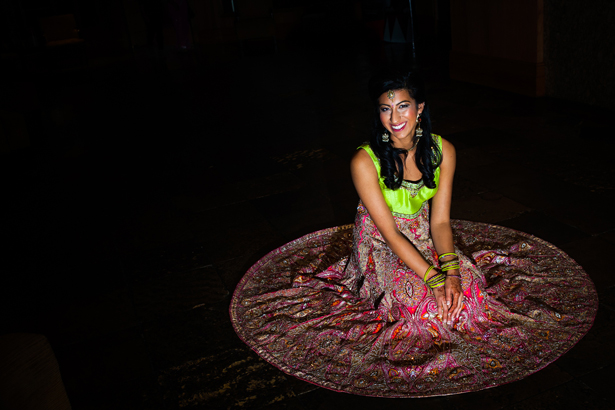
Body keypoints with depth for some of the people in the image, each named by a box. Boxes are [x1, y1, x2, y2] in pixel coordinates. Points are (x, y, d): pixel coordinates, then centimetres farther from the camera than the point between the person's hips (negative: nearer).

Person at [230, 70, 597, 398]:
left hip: (425, 235, 4)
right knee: (423, 301, -24)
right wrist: (434, 278, -29)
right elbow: (389, 232, -23)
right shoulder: (365, 161, -24)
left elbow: (440, 219, -10)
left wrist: (450, 269, -26)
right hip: (380, 245, -4)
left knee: (468, 285, -17)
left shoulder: (442, 151, -12)